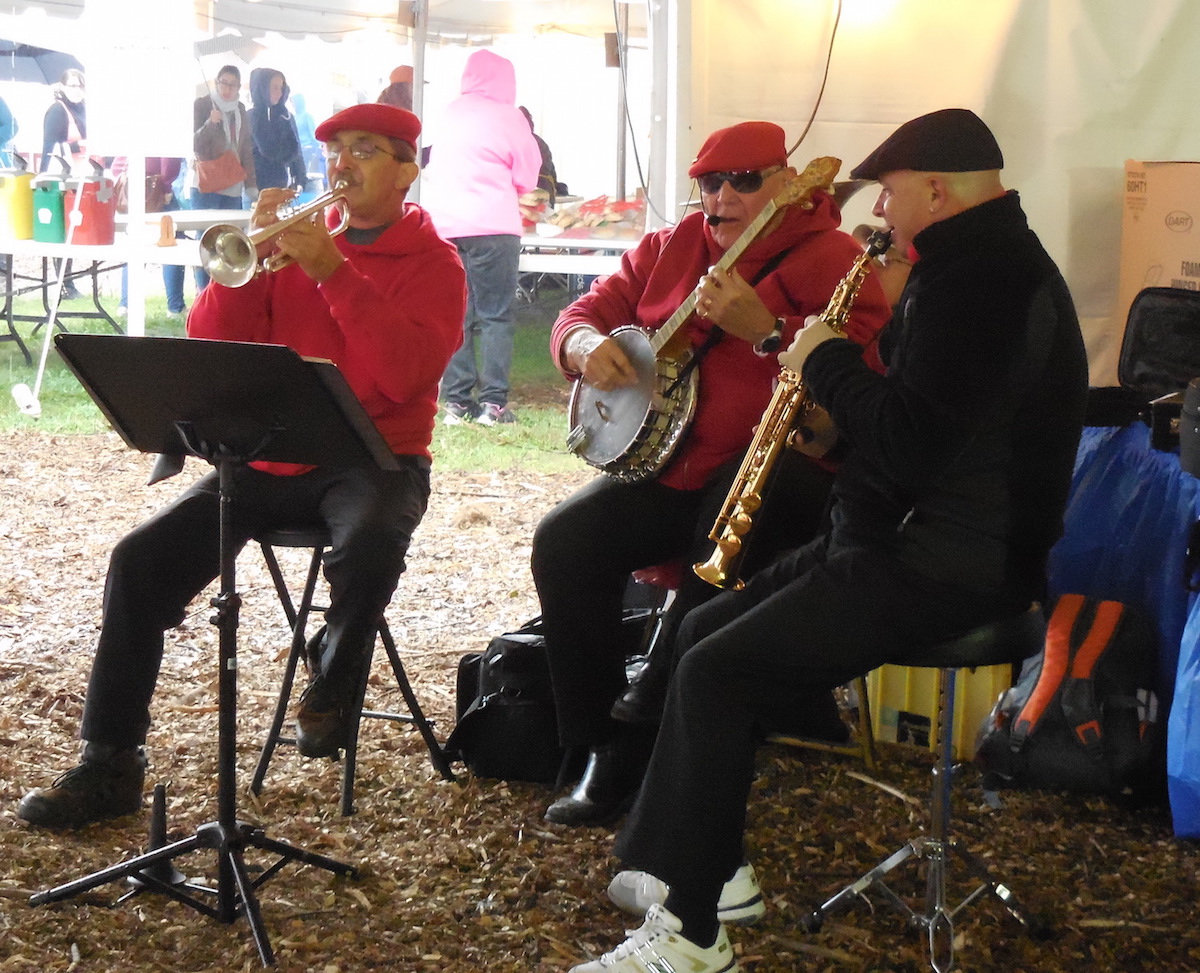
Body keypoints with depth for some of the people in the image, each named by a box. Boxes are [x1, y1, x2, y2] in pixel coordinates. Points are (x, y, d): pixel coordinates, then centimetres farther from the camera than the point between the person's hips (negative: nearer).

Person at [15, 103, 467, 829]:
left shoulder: (433, 263, 2)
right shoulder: (297, 241, 12)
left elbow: (406, 374, -17)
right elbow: (210, 348, 5)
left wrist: (333, 272, -20)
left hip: (374, 459, -4)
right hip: (270, 458, 4)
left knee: (369, 545, -38)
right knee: (141, 560, -14)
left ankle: (332, 688, -7)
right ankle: (109, 765, -6)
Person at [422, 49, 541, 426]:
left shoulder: (451, 112, 11)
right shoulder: (508, 117, -1)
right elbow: (527, 178, 5)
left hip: (444, 225, 4)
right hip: (492, 226, -4)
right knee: (495, 316, 0)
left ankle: (457, 401, 7)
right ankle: (493, 401, -5)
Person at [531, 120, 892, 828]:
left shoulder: (832, 260, -5)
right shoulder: (669, 249, 15)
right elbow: (589, 310, 19)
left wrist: (763, 330, -27)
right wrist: (586, 345, -6)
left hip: (774, 473, -6)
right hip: (667, 466, 6)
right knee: (564, 542, -16)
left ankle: (637, 758, -14)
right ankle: (601, 748, -7)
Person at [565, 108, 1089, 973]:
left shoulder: (980, 280, -20)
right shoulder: (986, 261, 15)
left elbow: (911, 446, -28)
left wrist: (829, 364, -12)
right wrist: (836, 377, 6)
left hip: (947, 567, -11)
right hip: (910, 537, 11)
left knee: (717, 673, -15)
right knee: (706, 630, 12)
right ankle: (693, 864, 16)